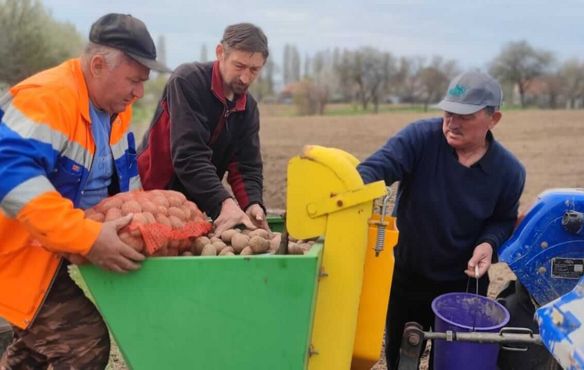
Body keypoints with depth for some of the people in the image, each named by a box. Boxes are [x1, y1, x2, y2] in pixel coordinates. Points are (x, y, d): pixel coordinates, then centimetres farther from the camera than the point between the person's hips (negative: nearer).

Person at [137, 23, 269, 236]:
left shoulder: (248, 108, 2)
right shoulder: (187, 81, -18)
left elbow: (247, 165, -5)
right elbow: (189, 156, -27)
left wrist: (253, 204, -24)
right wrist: (224, 202, -37)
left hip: (196, 207, 5)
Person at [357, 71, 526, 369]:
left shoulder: (509, 170, -11)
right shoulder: (420, 137, -19)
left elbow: (503, 220, 4)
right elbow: (379, 166, -30)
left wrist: (489, 244, -18)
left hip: (464, 283, 1)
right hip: (406, 276, 0)